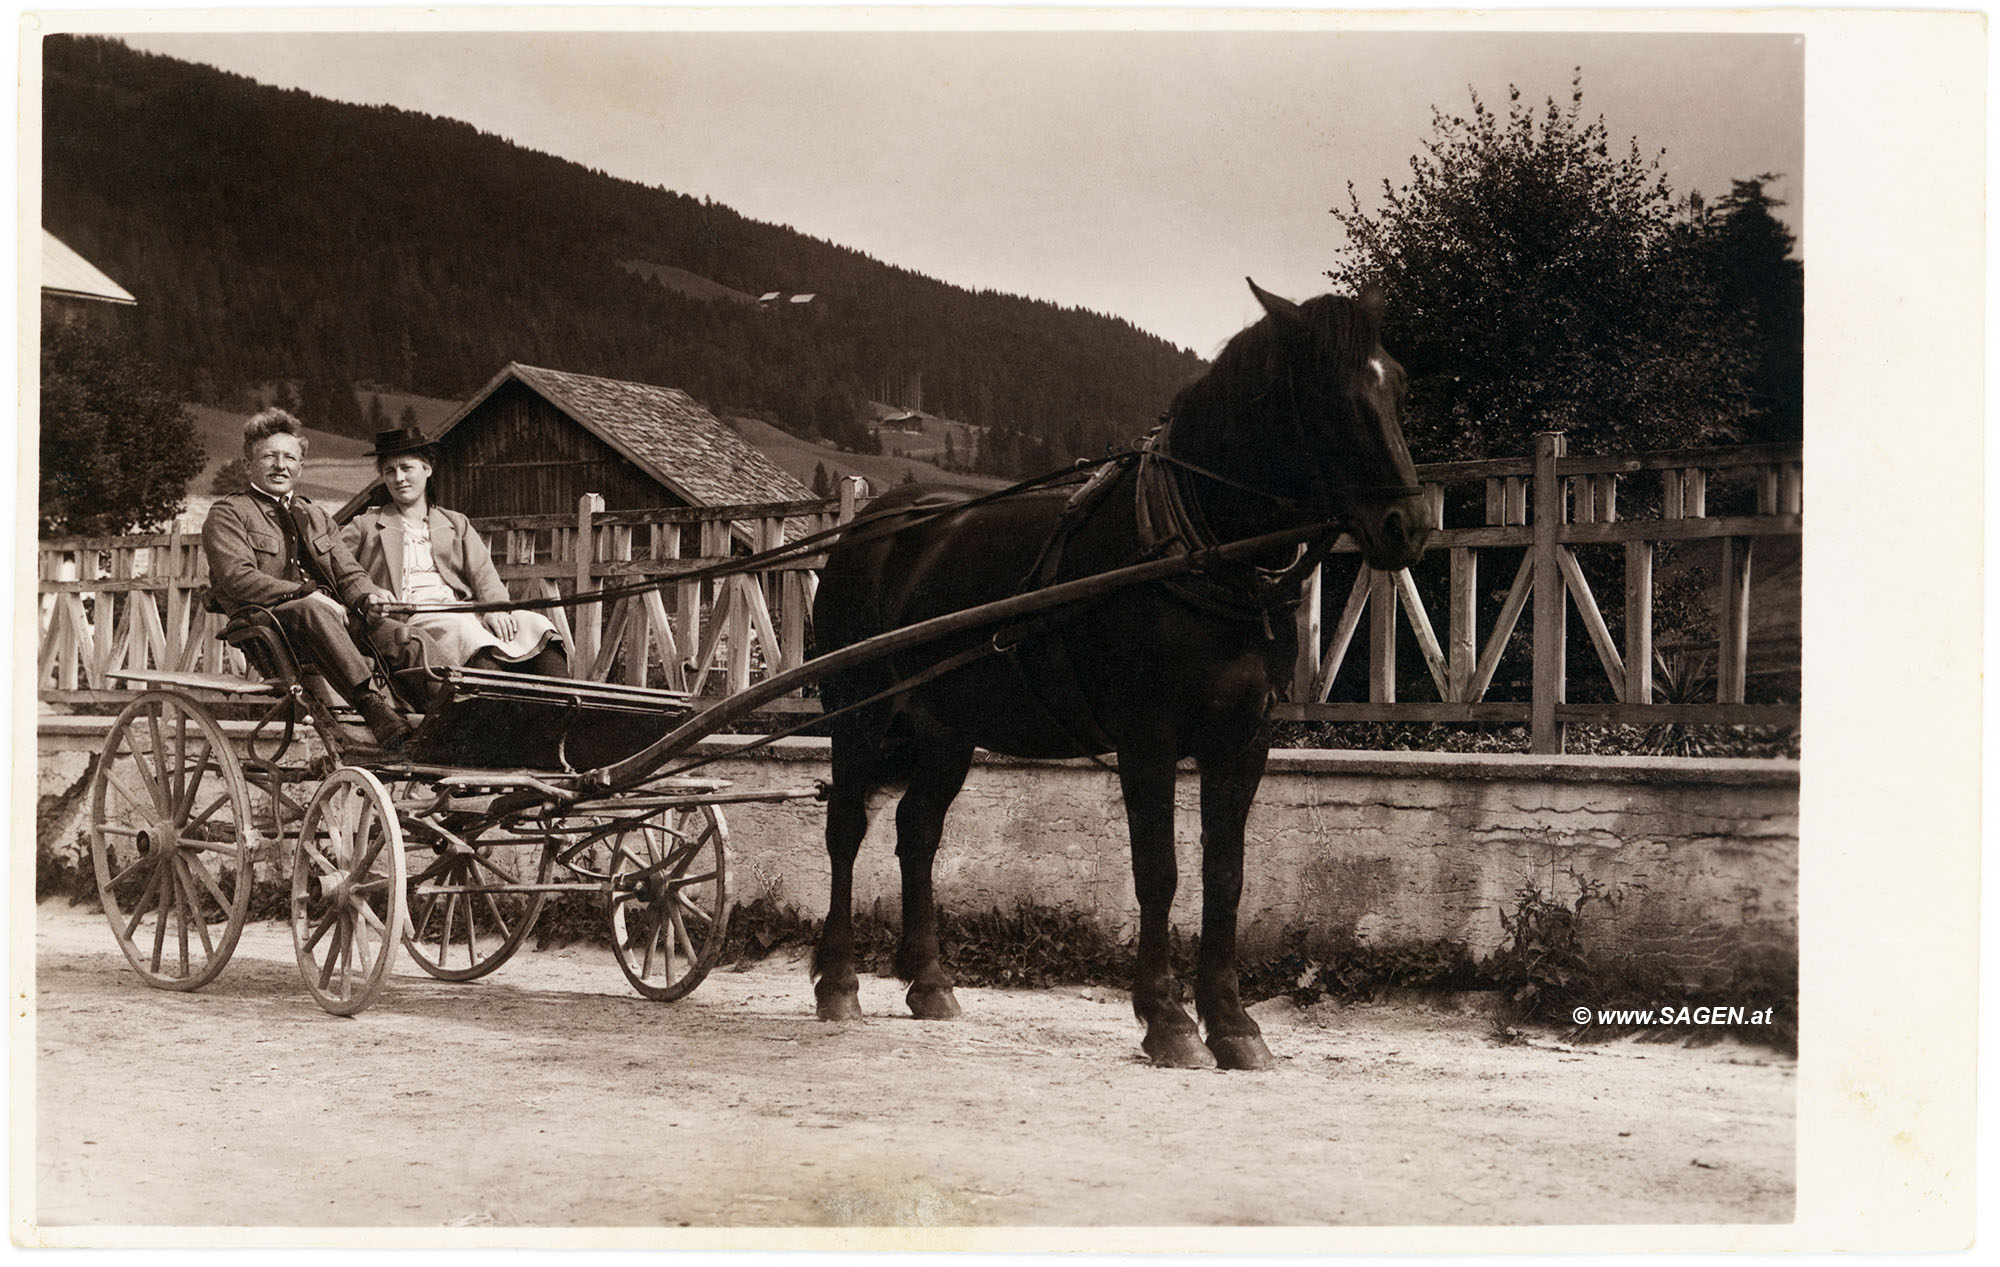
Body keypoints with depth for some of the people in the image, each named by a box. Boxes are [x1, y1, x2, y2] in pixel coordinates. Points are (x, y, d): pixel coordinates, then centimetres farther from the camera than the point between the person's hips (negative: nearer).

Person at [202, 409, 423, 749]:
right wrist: (306, 595, -19)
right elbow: (237, 577, -8)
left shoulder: (316, 517, 30)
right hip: (271, 621, -6)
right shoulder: (228, 514, 9)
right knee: (313, 610, -40)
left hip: (332, 616, 6)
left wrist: (367, 595, -6)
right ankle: (381, 716, -56)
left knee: (395, 635, -25)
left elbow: (348, 572, 20)